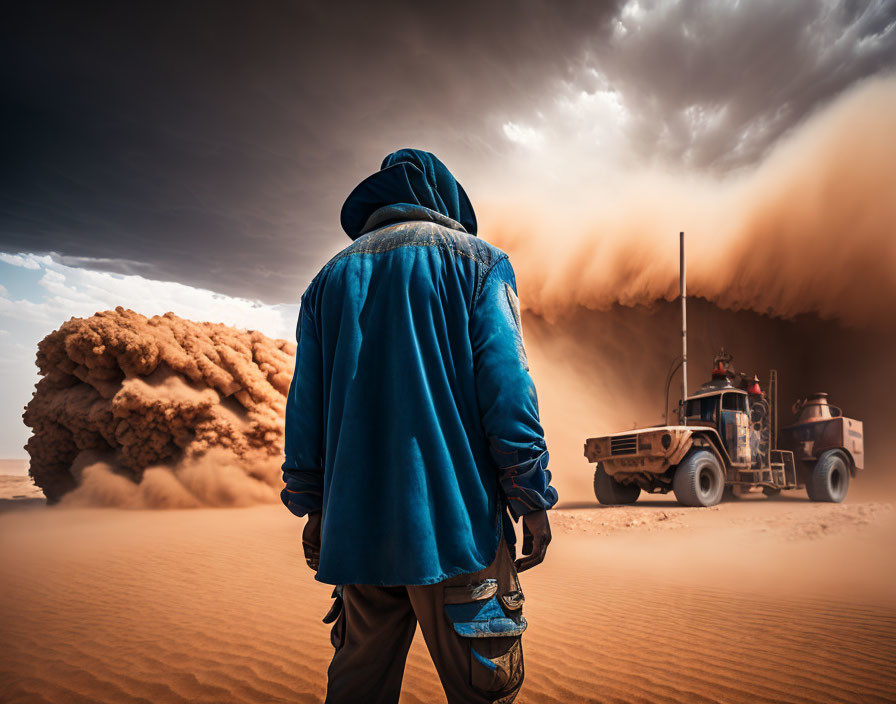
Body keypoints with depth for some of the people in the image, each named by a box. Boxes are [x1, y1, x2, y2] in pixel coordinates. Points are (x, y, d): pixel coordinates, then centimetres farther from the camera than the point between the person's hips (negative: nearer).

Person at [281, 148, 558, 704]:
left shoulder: (330, 277, 16)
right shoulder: (476, 260, 4)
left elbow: (306, 404, 13)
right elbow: (506, 383, -7)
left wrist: (312, 507, 18)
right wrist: (532, 499, -2)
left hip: (356, 524, 5)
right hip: (454, 518, -4)